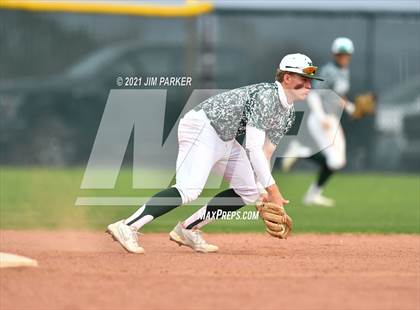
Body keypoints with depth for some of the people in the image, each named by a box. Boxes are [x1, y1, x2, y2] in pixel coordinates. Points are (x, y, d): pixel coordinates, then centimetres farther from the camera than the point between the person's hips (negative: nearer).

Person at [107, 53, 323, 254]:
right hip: (201, 128, -10)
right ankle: (128, 227, -34)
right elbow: (254, 148, -28)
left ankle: (187, 230, 9)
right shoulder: (266, 97, -21)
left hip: (226, 141, 10)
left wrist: (265, 193, 3)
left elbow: (266, 154, 13)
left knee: (248, 192, 9)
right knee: (189, 190, -26)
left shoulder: (287, 114, 9)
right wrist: (272, 189, -28)